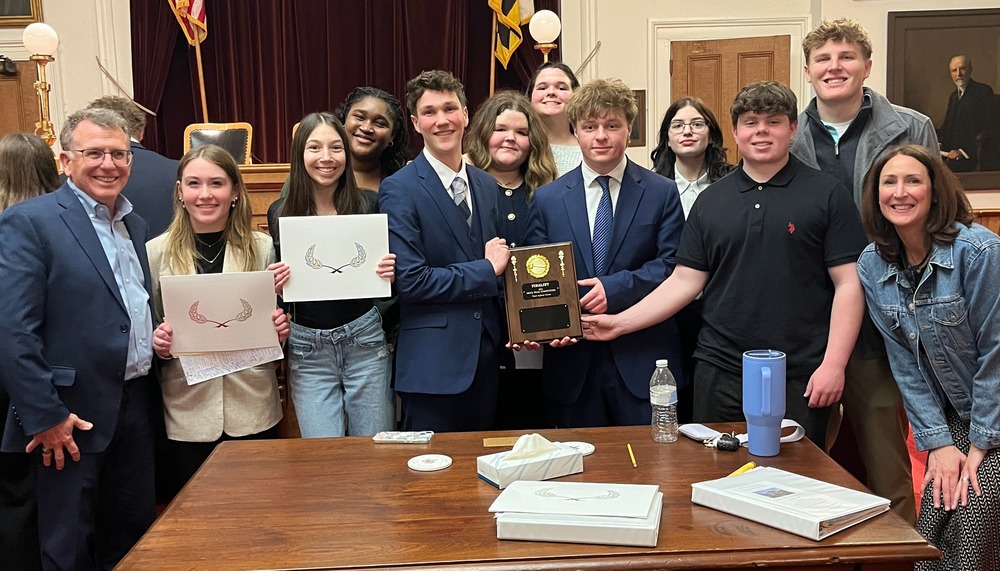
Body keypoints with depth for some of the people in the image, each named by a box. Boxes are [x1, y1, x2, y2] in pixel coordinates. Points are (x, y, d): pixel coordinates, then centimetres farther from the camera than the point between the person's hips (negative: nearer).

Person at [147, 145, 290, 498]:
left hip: (253, 413, 0)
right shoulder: (156, 253, 2)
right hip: (186, 416, 0)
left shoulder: (262, 248, 3)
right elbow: (144, 333, 8)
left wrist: (281, 330, -9)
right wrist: (156, 343, -12)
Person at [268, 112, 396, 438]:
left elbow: (390, 264, 8)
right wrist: (275, 285, -12)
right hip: (307, 348, 0)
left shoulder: (369, 204, -2)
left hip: (365, 340, 0)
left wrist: (390, 272, -13)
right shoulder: (280, 213, 0)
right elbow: (276, 286, 9)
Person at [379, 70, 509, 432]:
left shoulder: (487, 186, 10)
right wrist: (486, 270, -11)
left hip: (485, 354, 6)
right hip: (432, 360, -6)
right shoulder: (399, 190, -10)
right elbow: (411, 280, -17)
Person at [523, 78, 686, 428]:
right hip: (573, 362, 1)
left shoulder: (662, 193, 3)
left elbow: (673, 265, -3)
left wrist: (616, 287, -16)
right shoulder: (547, 199, 7)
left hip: (643, 361, -1)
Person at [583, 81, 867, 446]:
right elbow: (685, 281, 8)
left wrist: (833, 364, -12)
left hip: (800, 375, -2)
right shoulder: (711, 201, 9)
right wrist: (620, 323, -1)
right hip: (720, 371, 3)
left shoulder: (827, 195, 0)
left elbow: (848, 284, -4)